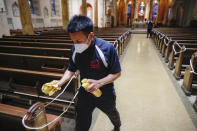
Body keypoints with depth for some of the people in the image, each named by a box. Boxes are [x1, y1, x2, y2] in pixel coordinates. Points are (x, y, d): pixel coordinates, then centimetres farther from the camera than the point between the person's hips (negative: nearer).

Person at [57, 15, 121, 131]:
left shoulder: (107, 48, -27)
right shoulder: (75, 49, -13)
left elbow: (117, 73, -18)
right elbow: (71, 70, 1)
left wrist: (99, 83, -33)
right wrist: (60, 83, -16)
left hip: (105, 94, -2)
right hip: (85, 94, 3)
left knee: (112, 113, 30)